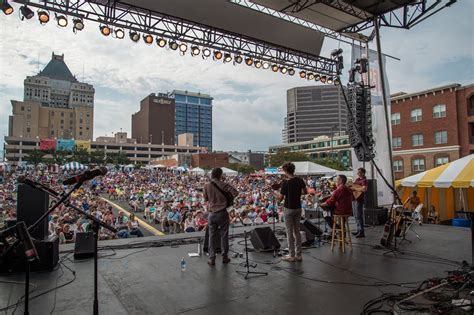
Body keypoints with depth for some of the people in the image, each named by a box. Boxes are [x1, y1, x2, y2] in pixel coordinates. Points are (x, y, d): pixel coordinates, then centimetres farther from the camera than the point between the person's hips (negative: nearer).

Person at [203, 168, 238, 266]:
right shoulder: (223, 185, -9)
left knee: (212, 236, 10)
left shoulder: (206, 185, 0)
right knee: (224, 235, 10)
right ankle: (224, 257, 20)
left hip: (212, 213, 3)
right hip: (222, 213, -2)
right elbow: (235, 192, -12)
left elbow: (206, 198, 11)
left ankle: (212, 259, 12)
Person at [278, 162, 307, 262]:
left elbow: (280, 199, -14)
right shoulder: (300, 181, -1)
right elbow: (305, 192, 13)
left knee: (290, 232, 4)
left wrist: (279, 196, 6)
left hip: (289, 209, -6)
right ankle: (298, 255, 19)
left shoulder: (286, 183, -18)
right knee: (297, 231, 13)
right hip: (298, 208, 6)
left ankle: (292, 255, 11)